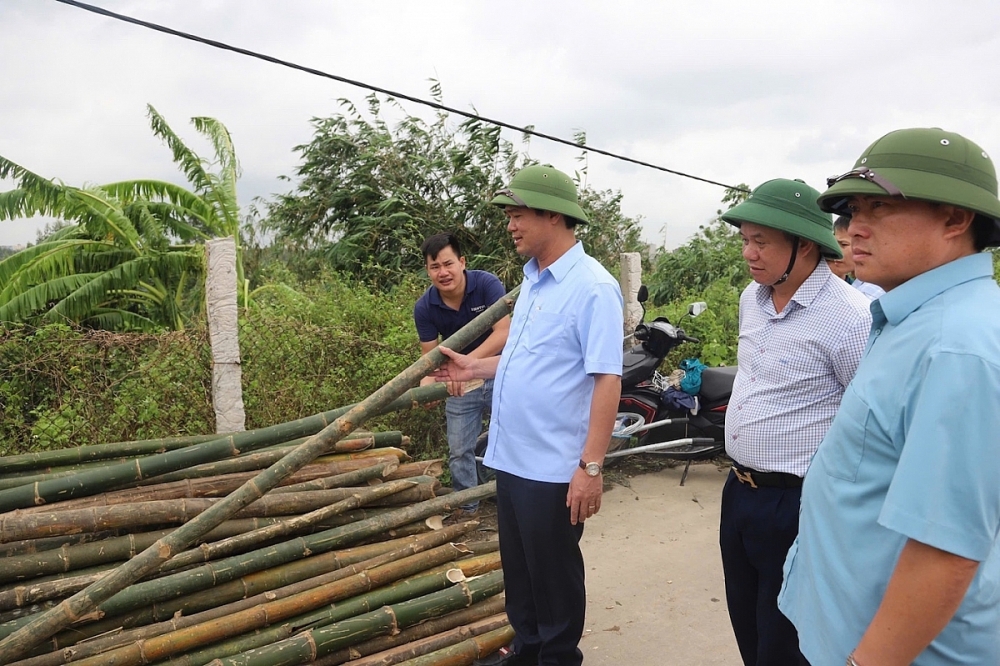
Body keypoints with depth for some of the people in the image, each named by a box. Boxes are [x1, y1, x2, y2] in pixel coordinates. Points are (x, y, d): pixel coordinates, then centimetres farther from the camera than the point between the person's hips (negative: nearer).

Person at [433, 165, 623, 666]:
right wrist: (475, 367, 16)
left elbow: (607, 380, -22)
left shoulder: (592, 287, -17)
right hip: (511, 456, 9)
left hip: (553, 467, -8)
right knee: (517, 566, 22)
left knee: (554, 573, 10)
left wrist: (591, 467, -24)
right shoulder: (532, 279, 10)